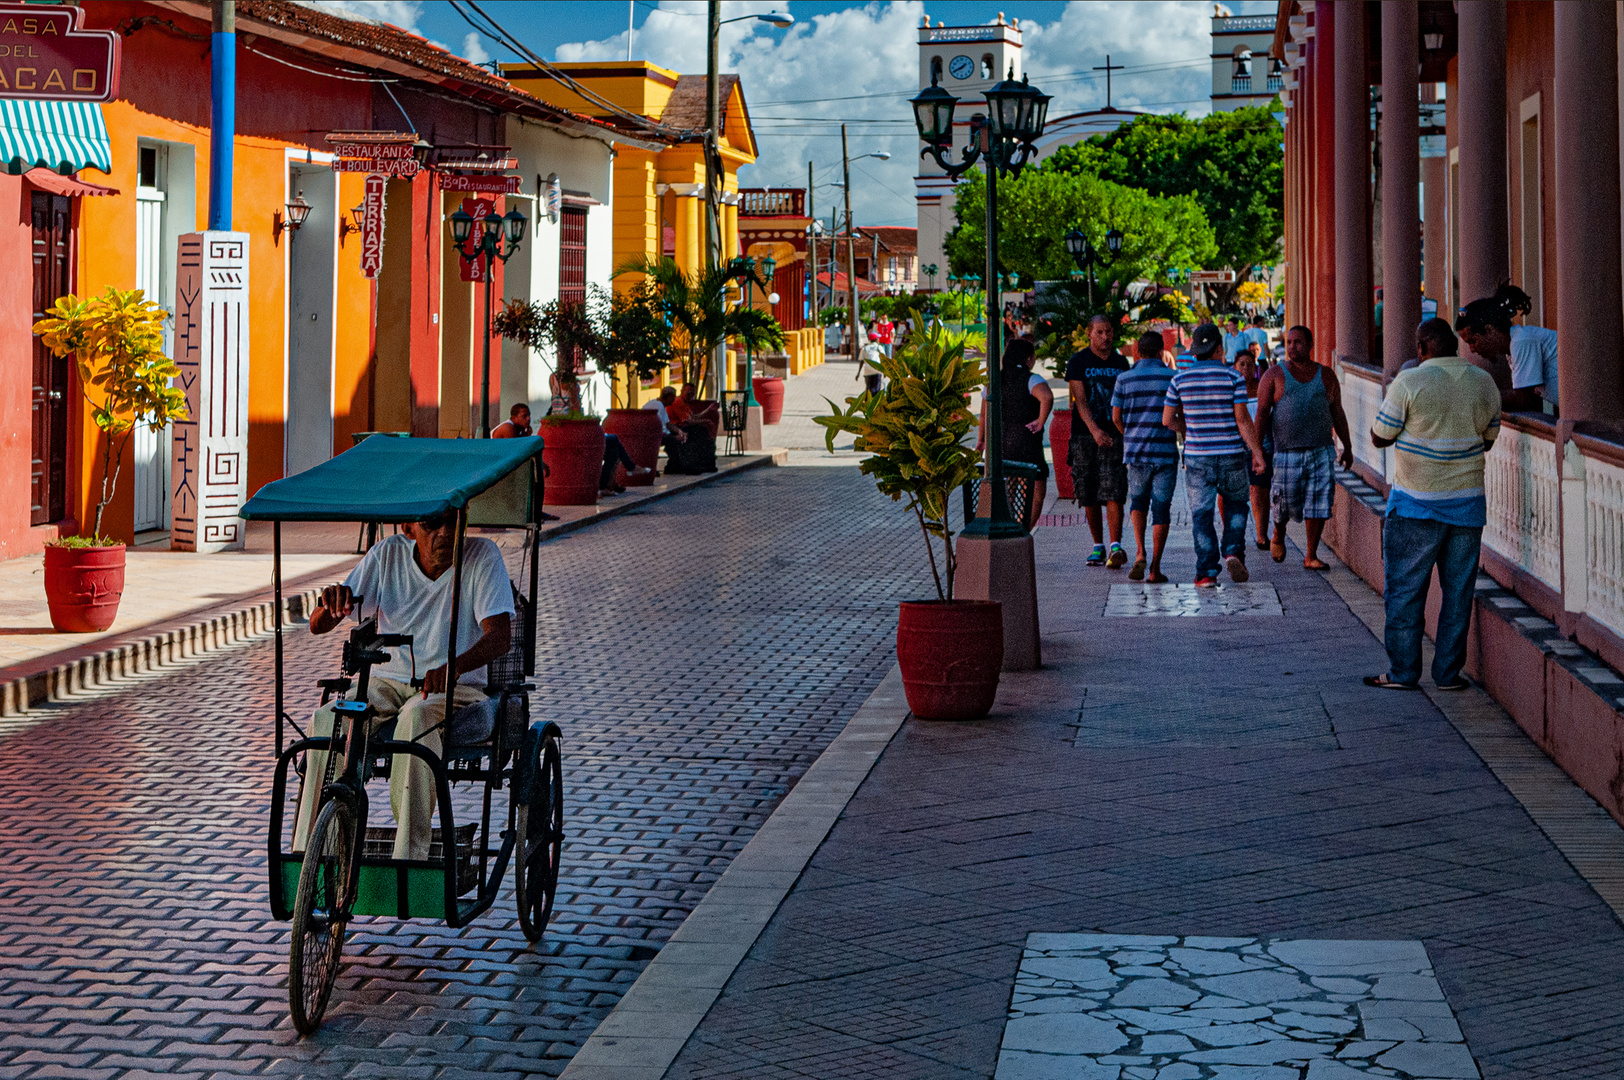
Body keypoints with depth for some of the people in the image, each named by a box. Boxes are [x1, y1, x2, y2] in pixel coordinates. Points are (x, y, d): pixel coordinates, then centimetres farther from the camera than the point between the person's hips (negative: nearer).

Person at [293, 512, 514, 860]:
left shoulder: (481, 557, -9)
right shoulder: (388, 554, -1)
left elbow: (499, 635, -21)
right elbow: (317, 626, -1)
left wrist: (454, 667, -43)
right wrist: (333, 601, -28)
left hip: (456, 688, -3)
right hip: (388, 681, 3)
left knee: (415, 718, -38)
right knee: (328, 721, -28)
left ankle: (411, 853, -39)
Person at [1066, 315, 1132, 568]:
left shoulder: (1121, 362, 12)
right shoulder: (1078, 362, 1)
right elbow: (1080, 400, -10)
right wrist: (1095, 430, -23)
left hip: (1114, 435, 1)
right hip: (1084, 436, -1)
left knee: (1114, 493, -12)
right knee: (1089, 497, 4)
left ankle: (1116, 547, -19)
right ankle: (1098, 547, 16)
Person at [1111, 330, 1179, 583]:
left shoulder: (1125, 378, 3)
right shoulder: (1172, 377, -2)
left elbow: (1116, 417, 6)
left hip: (1135, 449, 2)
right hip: (1165, 451, -2)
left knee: (1138, 500, 19)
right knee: (1161, 508, 4)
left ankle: (1140, 552, -3)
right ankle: (1155, 568, 0)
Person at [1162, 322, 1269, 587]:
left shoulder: (1180, 379, 0)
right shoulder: (1233, 377, -6)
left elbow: (1167, 419, 5)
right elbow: (1242, 419, -10)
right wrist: (1257, 452, -6)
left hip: (1197, 456, 1)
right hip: (1232, 455, -1)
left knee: (1201, 514, 4)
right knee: (1236, 505, 19)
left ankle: (1207, 572, -1)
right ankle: (1233, 552, -1)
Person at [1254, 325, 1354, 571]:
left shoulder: (1326, 376, 9)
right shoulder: (1274, 376, 1)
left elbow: (1337, 413, 17)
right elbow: (1262, 414, -3)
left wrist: (1347, 447, 18)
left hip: (1321, 453, 2)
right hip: (1286, 453, -2)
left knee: (1319, 504, -3)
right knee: (1285, 503, 1)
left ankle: (1311, 556, 6)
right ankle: (1278, 537, 33)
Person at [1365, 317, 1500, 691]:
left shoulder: (1410, 382, -12)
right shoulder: (1485, 383, 3)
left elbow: (1380, 436, -5)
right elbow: (1488, 439, 14)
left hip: (1416, 504, -4)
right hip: (1467, 503, 4)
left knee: (1405, 590, 5)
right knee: (1458, 591, 10)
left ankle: (1403, 671, 7)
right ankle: (1449, 672, 12)